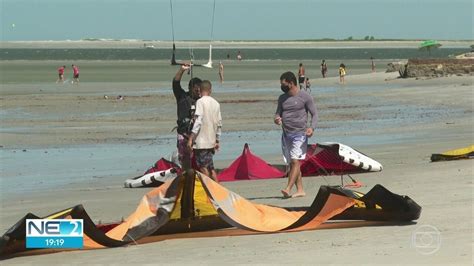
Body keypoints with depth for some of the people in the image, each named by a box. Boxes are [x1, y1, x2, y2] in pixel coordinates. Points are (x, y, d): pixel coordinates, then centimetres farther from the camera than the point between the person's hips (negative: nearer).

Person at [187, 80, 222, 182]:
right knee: (211, 167, 13)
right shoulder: (216, 103, 9)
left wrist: (191, 138, -17)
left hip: (201, 141, -7)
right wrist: (217, 141, 22)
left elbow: (198, 121, -18)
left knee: (203, 167, -4)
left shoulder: (200, 102, -10)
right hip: (211, 141, 7)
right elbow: (219, 123, 13)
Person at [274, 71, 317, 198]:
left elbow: (314, 114, -3)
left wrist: (312, 127, -20)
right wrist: (277, 118, -9)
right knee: (291, 163, 6)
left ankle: (288, 189, -25)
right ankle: (300, 190, 10)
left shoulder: (305, 97, -4)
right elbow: (278, 113, 17)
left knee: (295, 161, -17)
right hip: (286, 134, 7)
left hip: (299, 134, -7)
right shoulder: (282, 98, 13)